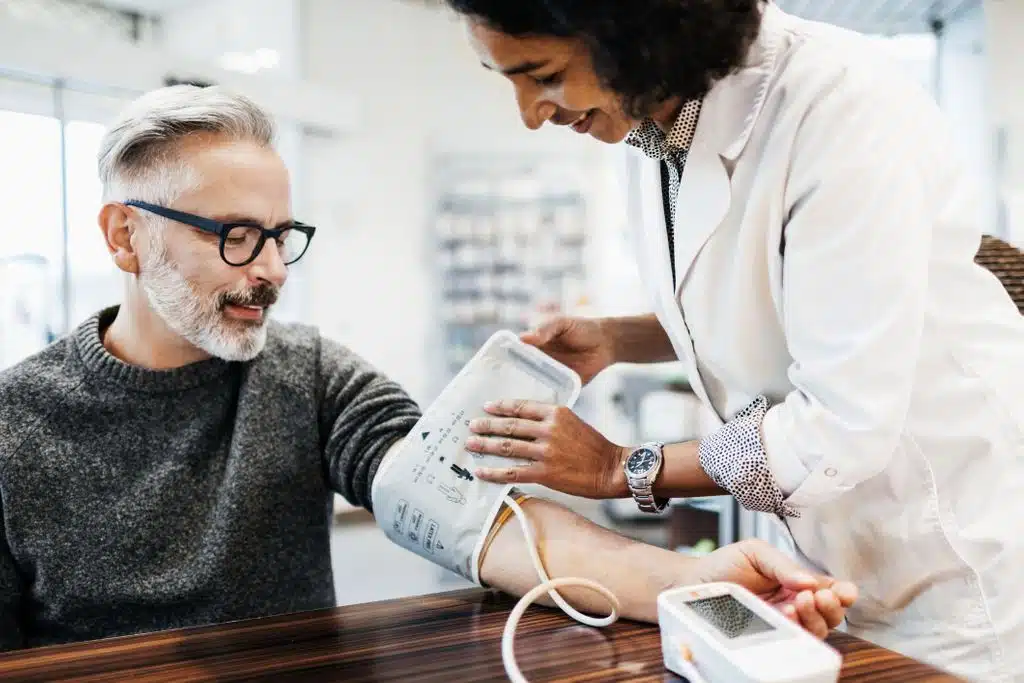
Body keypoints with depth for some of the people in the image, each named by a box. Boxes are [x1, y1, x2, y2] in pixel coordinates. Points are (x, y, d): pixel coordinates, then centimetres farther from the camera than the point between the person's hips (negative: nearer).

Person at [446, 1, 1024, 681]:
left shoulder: (841, 104, -28)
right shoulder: (653, 117, -4)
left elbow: (843, 422, -27)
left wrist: (622, 469, -18)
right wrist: (613, 341, -4)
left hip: (963, 542, -6)